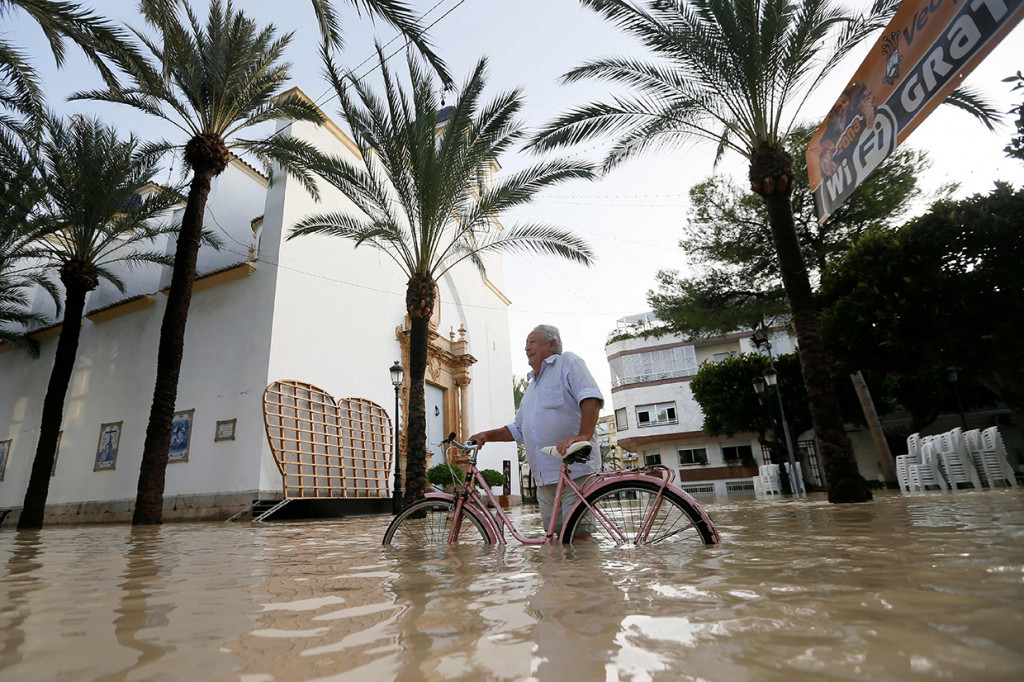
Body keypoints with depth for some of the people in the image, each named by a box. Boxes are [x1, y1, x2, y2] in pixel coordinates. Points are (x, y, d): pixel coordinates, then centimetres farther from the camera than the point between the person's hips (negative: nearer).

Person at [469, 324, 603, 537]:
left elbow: (590, 398, -15)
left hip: (575, 470, -8)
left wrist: (583, 435, -30)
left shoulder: (568, 362, 2)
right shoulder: (531, 387, 27)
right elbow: (518, 429, 29)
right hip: (545, 479, 8)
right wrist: (487, 436, 14)